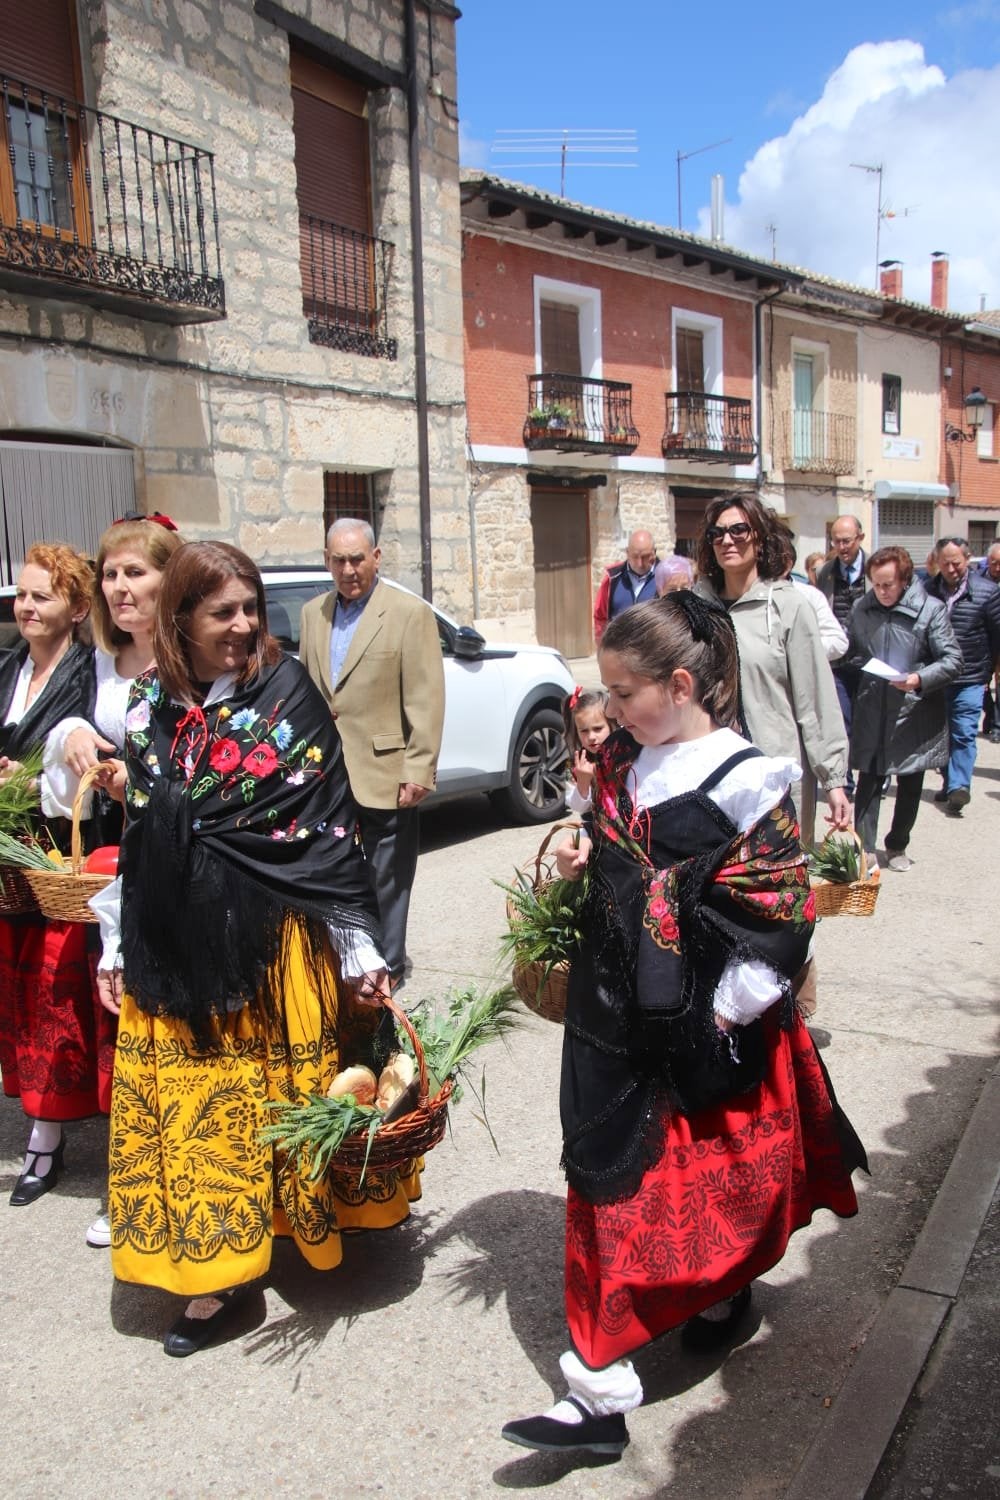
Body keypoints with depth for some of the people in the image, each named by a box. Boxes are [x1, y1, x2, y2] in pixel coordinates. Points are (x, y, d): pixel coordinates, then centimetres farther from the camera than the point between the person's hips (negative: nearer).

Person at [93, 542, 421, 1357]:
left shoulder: (287, 692, -7)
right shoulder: (148, 705, 5)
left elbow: (332, 827, -7)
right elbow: (138, 832, 11)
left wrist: (359, 948, -8)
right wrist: (116, 946, 12)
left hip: (272, 938, -3)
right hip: (174, 945, 4)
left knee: (287, 1088, 9)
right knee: (190, 1105, 10)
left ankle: (312, 1216, 33)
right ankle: (212, 1271, 26)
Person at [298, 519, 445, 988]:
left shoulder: (410, 613, -7)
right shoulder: (313, 613, 10)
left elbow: (426, 701, -11)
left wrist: (418, 770, -15)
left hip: (383, 775, -5)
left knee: (385, 880, 8)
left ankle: (387, 967, 22)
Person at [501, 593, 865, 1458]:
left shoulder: (742, 781, -16)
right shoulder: (622, 764, 5)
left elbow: (781, 908, -15)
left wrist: (728, 1013, -14)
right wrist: (583, 862, -1)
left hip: (707, 1030, -6)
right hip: (615, 1016, 6)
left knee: (716, 1171, 12)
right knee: (613, 1188, 12)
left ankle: (725, 1290, 39)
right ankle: (602, 1395, 27)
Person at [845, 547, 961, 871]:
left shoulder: (930, 610, -8)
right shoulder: (861, 609, 4)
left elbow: (953, 660, -9)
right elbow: (851, 652, 16)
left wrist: (920, 679, -24)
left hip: (914, 714, -1)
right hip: (871, 714, 2)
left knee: (910, 786, 12)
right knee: (868, 782, -1)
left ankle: (897, 846, 29)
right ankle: (864, 848, 5)